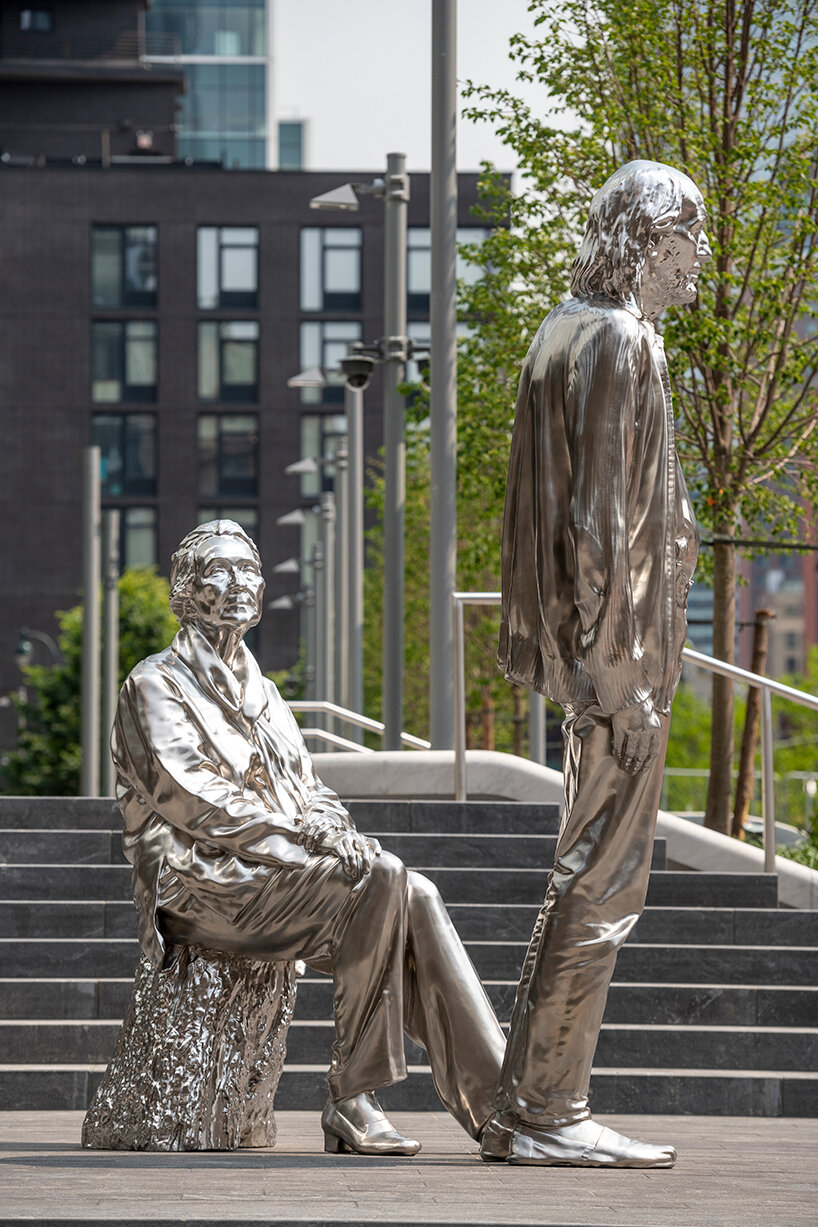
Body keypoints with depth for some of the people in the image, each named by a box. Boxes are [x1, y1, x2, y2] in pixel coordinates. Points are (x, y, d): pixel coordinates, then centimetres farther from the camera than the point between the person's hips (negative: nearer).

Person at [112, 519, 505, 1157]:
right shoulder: (156, 685, 2)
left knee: (417, 899, -20)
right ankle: (352, 1100, -28)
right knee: (381, 876, -28)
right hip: (204, 877, -7)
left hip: (280, 869, 7)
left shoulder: (261, 693, 26)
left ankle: (492, 1102, -26)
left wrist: (330, 824, -6)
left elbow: (307, 789, 19)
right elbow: (185, 794, -12)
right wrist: (300, 831, -20)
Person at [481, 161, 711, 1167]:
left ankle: (536, 1107, 16)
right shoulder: (618, 342, -14)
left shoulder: (565, 333, 16)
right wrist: (619, 665, -21)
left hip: (588, 640, 10)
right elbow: (600, 517, -20)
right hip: (619, 641, -10)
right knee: (601, 879, -7)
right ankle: (539, 1112, -5)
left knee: (593, 875, 13)